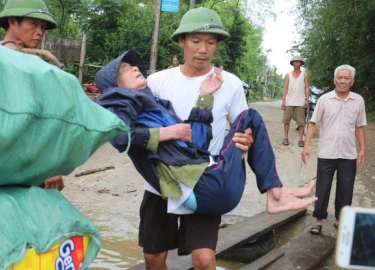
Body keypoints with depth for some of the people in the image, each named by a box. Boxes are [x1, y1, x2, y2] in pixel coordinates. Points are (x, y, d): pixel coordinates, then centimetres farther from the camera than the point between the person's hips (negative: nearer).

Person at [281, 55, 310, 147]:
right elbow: (285, 88, 7)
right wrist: (283, 100, -2)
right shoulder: (288, 75, 11)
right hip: (289, 102, 1)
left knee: (301, 122, -2)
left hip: (300, 102, -1)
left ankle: (300, 139, 1)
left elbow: (307, 87, 5)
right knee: (286, 120, 2)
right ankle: (286, 138, 12)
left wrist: (307, 99, -5)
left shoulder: (304, 74, 8)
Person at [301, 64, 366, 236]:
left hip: (349, 154, 2)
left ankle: (340, 219, 24)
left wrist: (363, 149, 4)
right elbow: (314, 123, -2)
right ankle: (319, 220, 15)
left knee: (345, 189, 9)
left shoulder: (358, 101, 2)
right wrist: (306, 145, -10)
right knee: (322, 188, 5)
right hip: (326, 153, -2)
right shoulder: (324, 99, -4)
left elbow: (359, 127, 9)